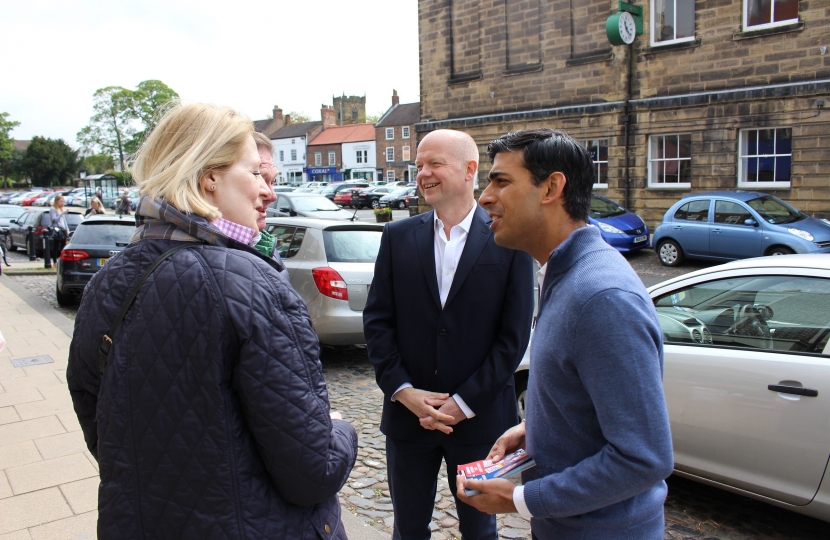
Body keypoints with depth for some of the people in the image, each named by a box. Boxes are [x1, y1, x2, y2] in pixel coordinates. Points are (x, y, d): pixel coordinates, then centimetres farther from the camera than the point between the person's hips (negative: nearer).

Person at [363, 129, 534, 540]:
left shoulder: (508, 241, -7)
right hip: (407, 414, 2)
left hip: (479, 417, -2)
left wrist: (464, 403, -12)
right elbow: (377, 321, 0)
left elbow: (514, 335, -9)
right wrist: (403, 391, -10)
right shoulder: (398, 237, 1)